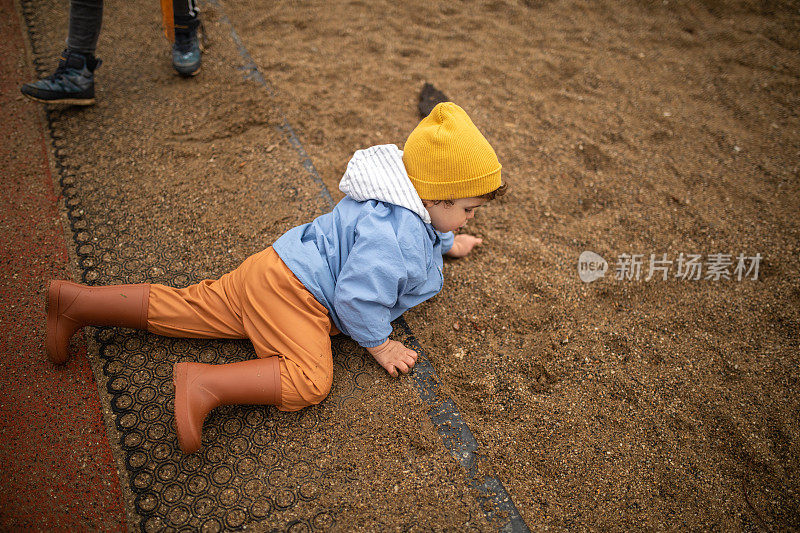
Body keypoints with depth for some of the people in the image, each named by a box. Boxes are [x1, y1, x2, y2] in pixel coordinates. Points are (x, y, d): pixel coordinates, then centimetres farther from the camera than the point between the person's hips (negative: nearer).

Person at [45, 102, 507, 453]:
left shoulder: (409, 207, 10)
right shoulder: (394, 237, -23)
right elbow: (357, 298, -24)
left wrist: (445, 242, 42)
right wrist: (378, 344, -10)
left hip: (276, 271, 10)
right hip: (293, 293, -10)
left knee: (186, 308, 11)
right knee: (309, 379, -23)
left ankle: (77, 302, 15)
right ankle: (204, 386, -29)